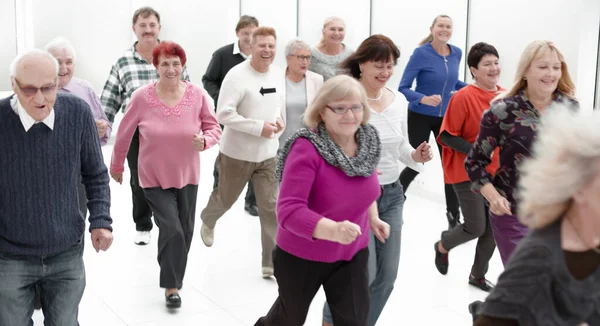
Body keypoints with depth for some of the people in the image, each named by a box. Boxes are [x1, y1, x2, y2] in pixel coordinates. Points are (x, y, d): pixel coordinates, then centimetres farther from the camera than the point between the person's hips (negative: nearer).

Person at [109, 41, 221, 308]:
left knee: (185, 231, 14)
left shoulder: (198, 95, -12)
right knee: (172, 230, -12)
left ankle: (174, 277, 41)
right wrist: (117, 166, 8)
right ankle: (172, 286, 8)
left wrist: (205, 141, -25)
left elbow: (214, 128, -2)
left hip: (187, 176, 3)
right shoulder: (142, 97, -15)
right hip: (154, 178, -3)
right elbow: (124, 134, -2)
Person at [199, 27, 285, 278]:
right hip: (237, 154, -4)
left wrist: (280, 123, -1)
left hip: (269, 154, 4)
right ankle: (207, 221, 53)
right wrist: (259, 127, -25)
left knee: (271, 206, -2)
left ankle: (271, 262, 5)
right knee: (225, 199, 18)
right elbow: (224, 114, -23)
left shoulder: (278, 74, 2)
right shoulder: (237, 75, -18)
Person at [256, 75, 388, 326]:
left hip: (352, 254, 4)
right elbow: (288, 211, -36)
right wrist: (333, 230, -48)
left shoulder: (367, 141, -8)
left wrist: (372, 217, 8)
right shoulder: (306, 149, -28)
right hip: (301, 256, -4)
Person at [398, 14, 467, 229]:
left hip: (446, 117, 4)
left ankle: (453, 215, 12)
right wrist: (424, 99, -33)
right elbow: (403, 88, -17)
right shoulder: (421, 53, -17)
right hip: (420, 117, -4)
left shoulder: (457, 53, 0)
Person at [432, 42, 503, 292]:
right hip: (468, 173, -6)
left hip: (496, 174, 6)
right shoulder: (463, 98, -16)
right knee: (476, 227, -3)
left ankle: (478, 275, 30)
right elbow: (447, 136, -14)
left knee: (492, 229, 9)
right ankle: (442, 246, 29)